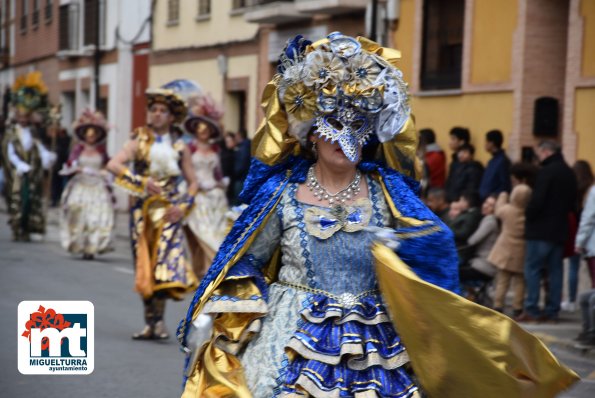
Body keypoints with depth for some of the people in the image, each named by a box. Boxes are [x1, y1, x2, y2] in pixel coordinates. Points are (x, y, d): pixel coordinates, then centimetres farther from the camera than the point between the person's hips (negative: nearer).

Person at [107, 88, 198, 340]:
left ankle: (157, 321, -12)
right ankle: (151, 322, 11)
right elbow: (113, 164, -12)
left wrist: (183, 206, -5)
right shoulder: (140, 141, 2)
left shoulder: (180, 148, 7)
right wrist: (142, 181, -19)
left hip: (168, 212, 0)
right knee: (144, 266, 3)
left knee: (165, 262, -15)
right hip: (142, 210, 1)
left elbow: (192, 182, 12)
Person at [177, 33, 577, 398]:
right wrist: (209, 318, 2)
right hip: (293, 343, -1)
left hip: (371, 350, 1)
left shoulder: (387, 191, 1)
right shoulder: (281, 192, -1)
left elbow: (438, 244, -3)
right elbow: (244, 261, 5)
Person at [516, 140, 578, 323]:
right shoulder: (569, 173, 12)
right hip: (560, 229, 8)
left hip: (541, 229, -8)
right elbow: (572, 203, 17)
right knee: (555, 270, 9)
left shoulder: (546, 172, -15)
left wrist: (528, 216, -5)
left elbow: (537, 200, -20)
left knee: (533, 269, -2)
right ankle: (552, 310, 10)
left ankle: (531, 310, -5)